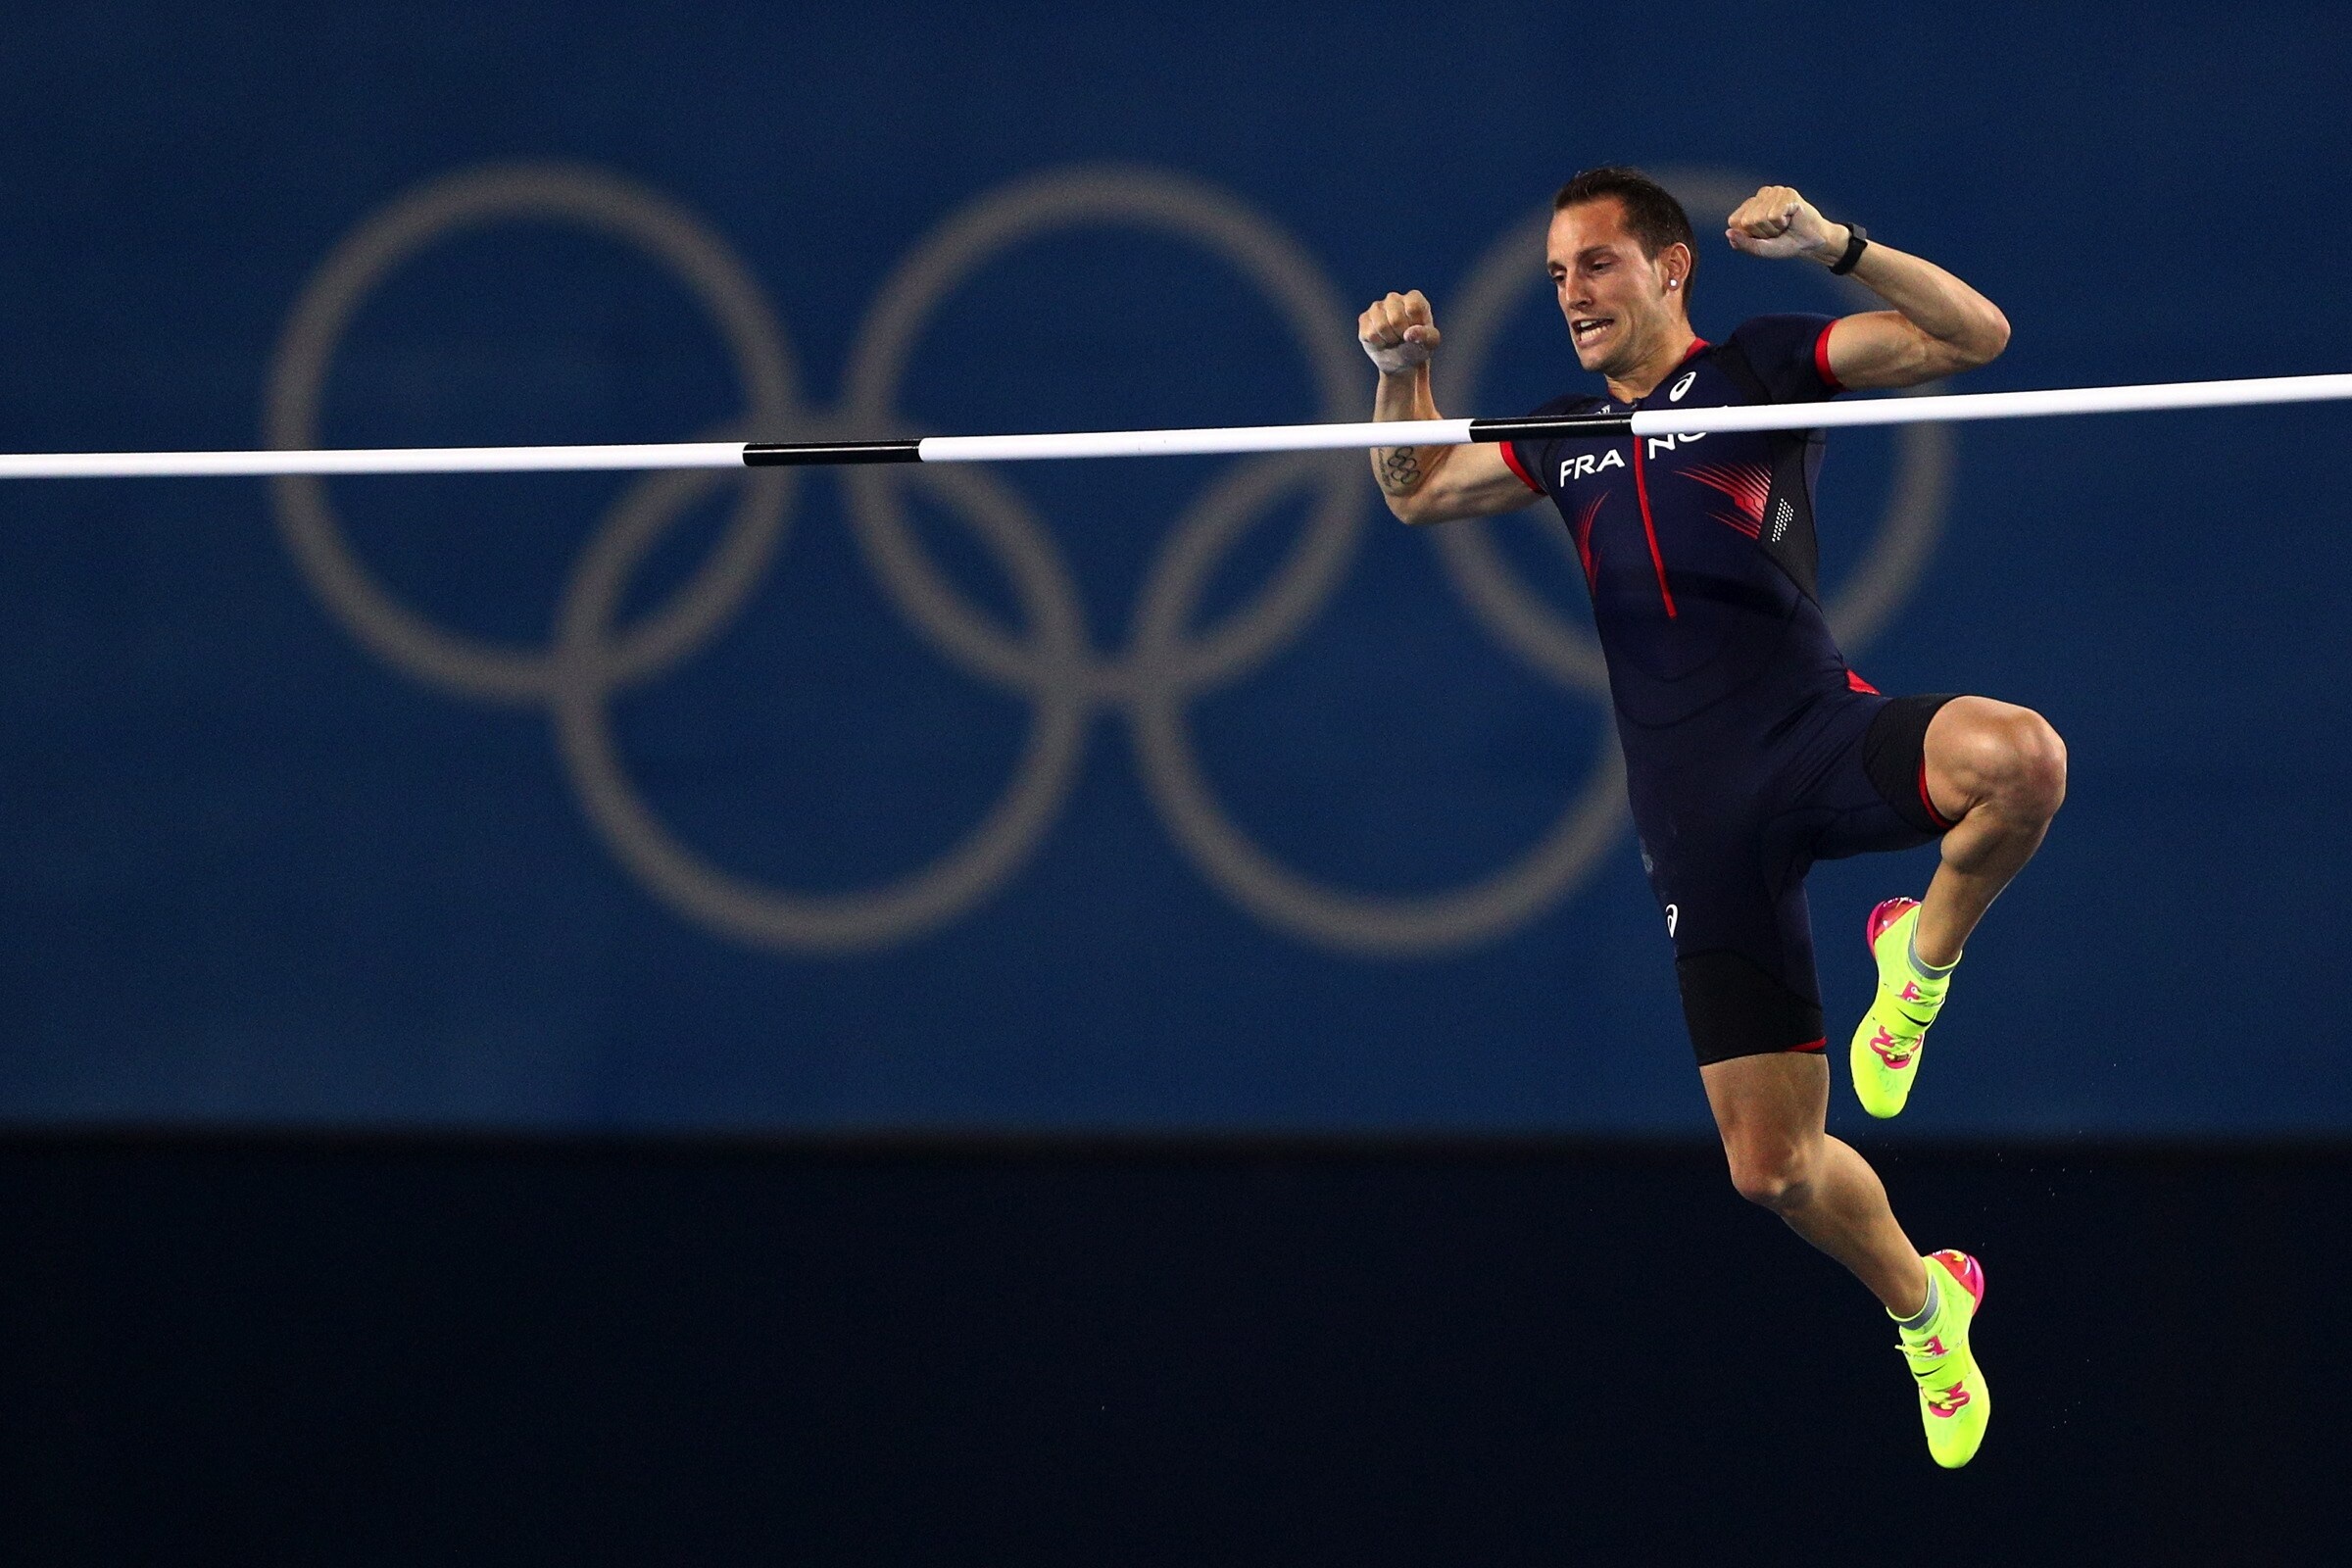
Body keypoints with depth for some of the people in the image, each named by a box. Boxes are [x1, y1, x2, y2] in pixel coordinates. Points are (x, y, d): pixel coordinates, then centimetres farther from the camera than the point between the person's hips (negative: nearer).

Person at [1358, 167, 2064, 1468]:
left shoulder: (1761, 366, 5)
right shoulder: (1567, 441, 20)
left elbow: (1973, 335, -4)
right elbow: (1416, 489, 33)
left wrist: (1835, 247, -19)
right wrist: (1404, 367, 13)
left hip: (1816, 738, -4)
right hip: (1701, 824, 4)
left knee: (2020, 760, -40)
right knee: (1773, 1166, 0)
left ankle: (1920, 961, -12)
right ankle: (1923, 1308, 28)